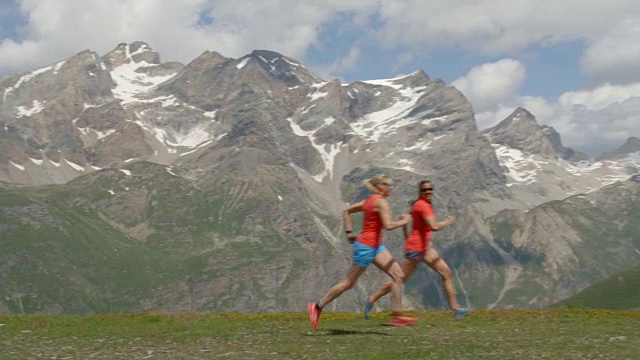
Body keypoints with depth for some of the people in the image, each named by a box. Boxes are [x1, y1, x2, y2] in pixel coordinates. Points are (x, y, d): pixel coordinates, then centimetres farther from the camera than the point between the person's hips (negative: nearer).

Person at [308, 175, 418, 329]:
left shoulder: (369, 201, 13)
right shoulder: (381, 202, -14)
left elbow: (347, 211, 20)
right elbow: (388, 225, -25)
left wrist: (349, 231, 17)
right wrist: (404, 221, -8)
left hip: (376, 246, 10)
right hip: (366, 246, -10)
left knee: (398, 274, 1)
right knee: (349, 283, 0)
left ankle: (396, 316, 1)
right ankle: (317, 307, 10)